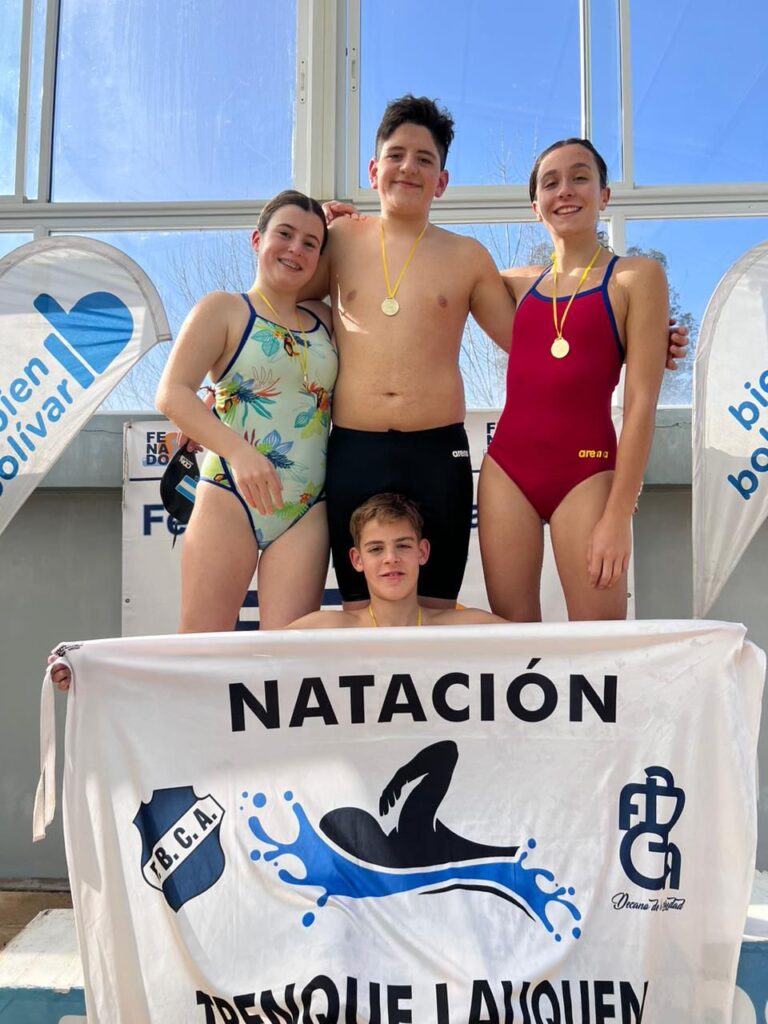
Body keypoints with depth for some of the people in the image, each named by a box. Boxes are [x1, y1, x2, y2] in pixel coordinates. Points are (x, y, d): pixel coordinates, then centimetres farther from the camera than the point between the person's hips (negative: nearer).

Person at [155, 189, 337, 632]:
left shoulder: (325, 319, 17)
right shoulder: (223, 309, 4)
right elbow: (172, 395, -7)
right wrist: (237, 451, -23)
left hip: (308, 510, 4)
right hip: (231, 498, -3)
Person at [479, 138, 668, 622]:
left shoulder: (637, 275, 1)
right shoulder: (520, 283, 13)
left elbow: (641, 402, -6)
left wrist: (619, 516, -12)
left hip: (586, 470, -4)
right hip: (507, 467, 4)